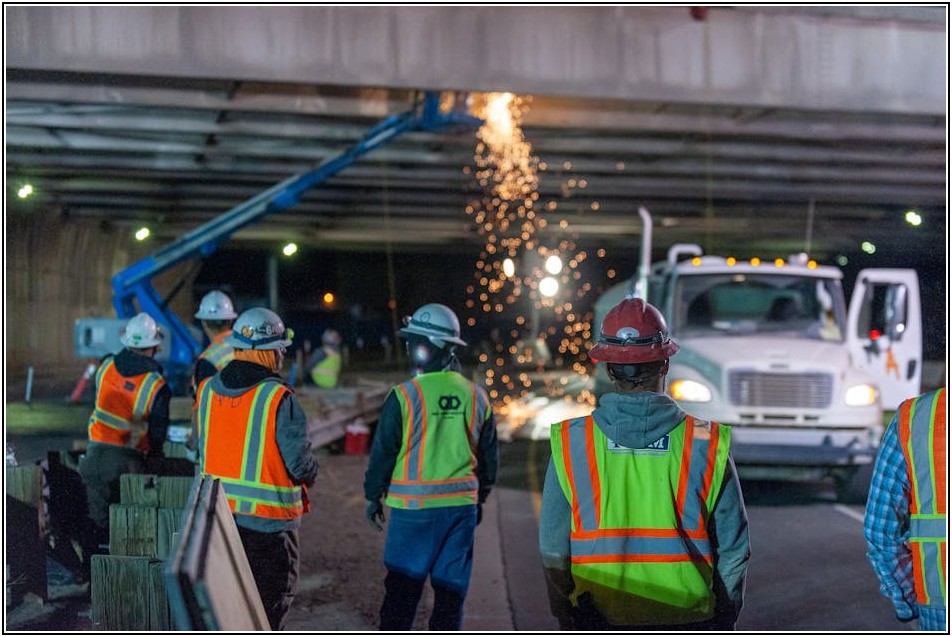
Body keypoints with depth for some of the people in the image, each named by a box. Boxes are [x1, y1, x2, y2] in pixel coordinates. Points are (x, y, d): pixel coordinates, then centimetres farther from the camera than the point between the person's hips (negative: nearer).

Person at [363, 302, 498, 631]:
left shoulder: (405, 396, -12)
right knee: (451, 586, 11)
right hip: (462, 505, 4)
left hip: (414, 506, -4)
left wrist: (373, 496, 7)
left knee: (402, 587, 6)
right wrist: (479, 499, 23)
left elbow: (383, 452, -7)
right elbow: (488, 457, 11)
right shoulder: (475, 397, 3)